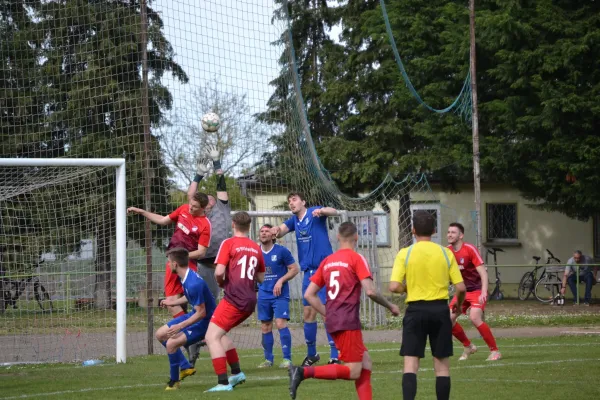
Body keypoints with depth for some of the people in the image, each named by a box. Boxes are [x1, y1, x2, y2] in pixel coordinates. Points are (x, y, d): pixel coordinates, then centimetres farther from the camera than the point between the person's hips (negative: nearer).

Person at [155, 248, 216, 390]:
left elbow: (201, 313, -28)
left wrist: (180, 326, -28)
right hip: (194, 314, 10)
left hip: (204, 320, -10)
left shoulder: (193, 284, -32)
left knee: (172, 343, -22)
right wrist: (173, 303, 28)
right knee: (160, 334, 12)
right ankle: (185, 367, 21)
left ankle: (174, 381, -1)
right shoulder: (186, 276, -3)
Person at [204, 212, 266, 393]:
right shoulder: (256, 248, 13)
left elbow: (219, 272, -14)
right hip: (250, 301, 8)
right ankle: (237, 373, 25)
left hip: (234, 299, -8)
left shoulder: (229, 243, -5)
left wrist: (221, 282, 6)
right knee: (219, 334, 25)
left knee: (212, 337, -7)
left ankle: (223, 383, -18)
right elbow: (261, 278, 21)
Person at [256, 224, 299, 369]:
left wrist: (281, 281, -15)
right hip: (263, 295, 5)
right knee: (265, 328, 6)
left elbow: (295, 269, -3)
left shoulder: (281, 251, -6)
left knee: (281, 323, -16)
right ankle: (268, 359, 16)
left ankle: (287, 358, -12)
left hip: (280, 294, -5)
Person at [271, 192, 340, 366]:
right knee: (308, 313, 11)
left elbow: (333, 211, -22)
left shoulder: (314, 212, -6)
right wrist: (276, 230, -27)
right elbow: (280, 231, -2)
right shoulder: (294, 221, 11)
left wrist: (321, 211, -44)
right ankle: (311, 353, 24)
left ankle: (334, 356, -9)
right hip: (309, 271, 7)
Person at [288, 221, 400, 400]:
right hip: (348, 322, -8)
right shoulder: (356, 259, -5)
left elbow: (309, 295, 13)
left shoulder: (327, 261, 14)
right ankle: (304, 372, -21)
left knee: (365, 362, 15)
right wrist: (390, 306, 1)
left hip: (333, 323, 8)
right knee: (353, 371, -8)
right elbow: (370, 291, -14)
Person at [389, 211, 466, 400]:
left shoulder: (405, 254, -5)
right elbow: (461, 288, -1)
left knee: (410, 363, -1)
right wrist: (458, 304, 19)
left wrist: (407, 288, 9)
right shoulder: (446, 253, 0)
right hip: (440, 310, 1)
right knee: (442, 363, 10)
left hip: (416, 311, -1)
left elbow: (394, 286, -12)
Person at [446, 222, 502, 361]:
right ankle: (468, 347, 18)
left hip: (477, 290, -7)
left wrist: (483, 292, -32)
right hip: (461, 291, 7)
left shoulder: (470, 249, -16)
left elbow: (483, 272, -21)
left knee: (474, 318, -25)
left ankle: (494, 351, -15)